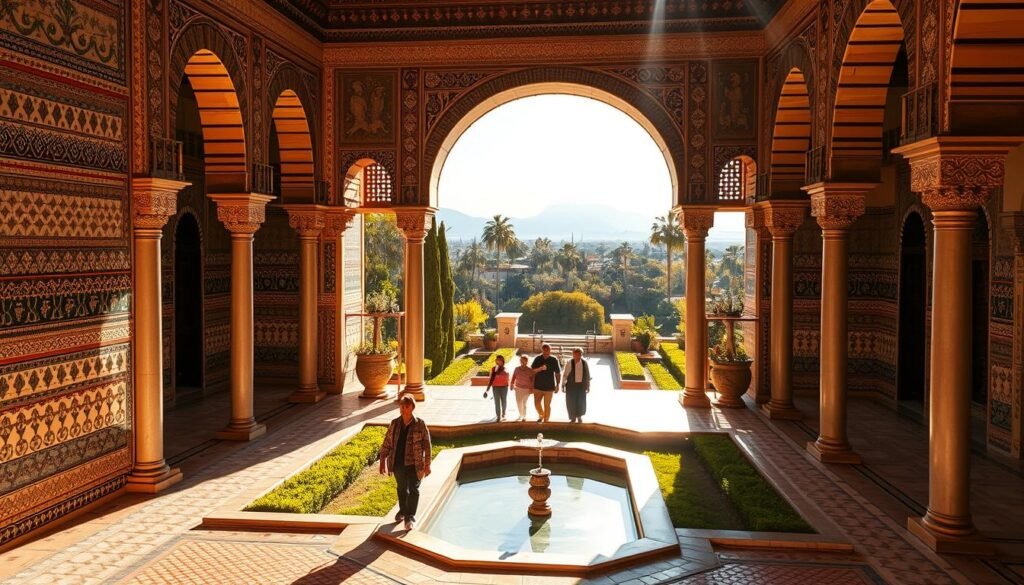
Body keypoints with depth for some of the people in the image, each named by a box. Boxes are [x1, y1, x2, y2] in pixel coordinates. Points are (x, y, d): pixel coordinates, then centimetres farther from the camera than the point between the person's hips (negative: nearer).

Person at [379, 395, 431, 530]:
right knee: (402, 489, 20)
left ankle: (410, 517, 9)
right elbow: (387, 443, 6)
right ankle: (403, 510, 40)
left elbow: (427, 445, -6)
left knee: (413, 490, 0)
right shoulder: (394, 424, -1)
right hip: (398, 463, 4)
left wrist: (427, 465, -7)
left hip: (414, 464, -3)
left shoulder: (420, 425, -10)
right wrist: (383, 461, 3)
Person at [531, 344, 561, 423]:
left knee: (547, 405, 0)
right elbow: (532, 371, -2)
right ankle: (541, 415, 30)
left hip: (549, 387, -2)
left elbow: (558, 373, 3)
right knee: (537, 403, 3)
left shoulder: (554, 360, -4)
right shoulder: (537, 359, 0)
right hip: (538, 386, 2)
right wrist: (540, 368, -20)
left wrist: (557, 385, 2)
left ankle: (546, 420, 11)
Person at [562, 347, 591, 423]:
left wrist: (588, 386, 5)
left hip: (581, 385, 1)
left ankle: (579, 416, 30)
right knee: (571, 402, 3)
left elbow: (588, 375, 2)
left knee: (581, 401, 8)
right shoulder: (570, 363, -12)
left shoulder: (585, 363, -6)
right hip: (571, 385, -1)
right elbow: (565, 375, -4)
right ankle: (573, 417, 21)